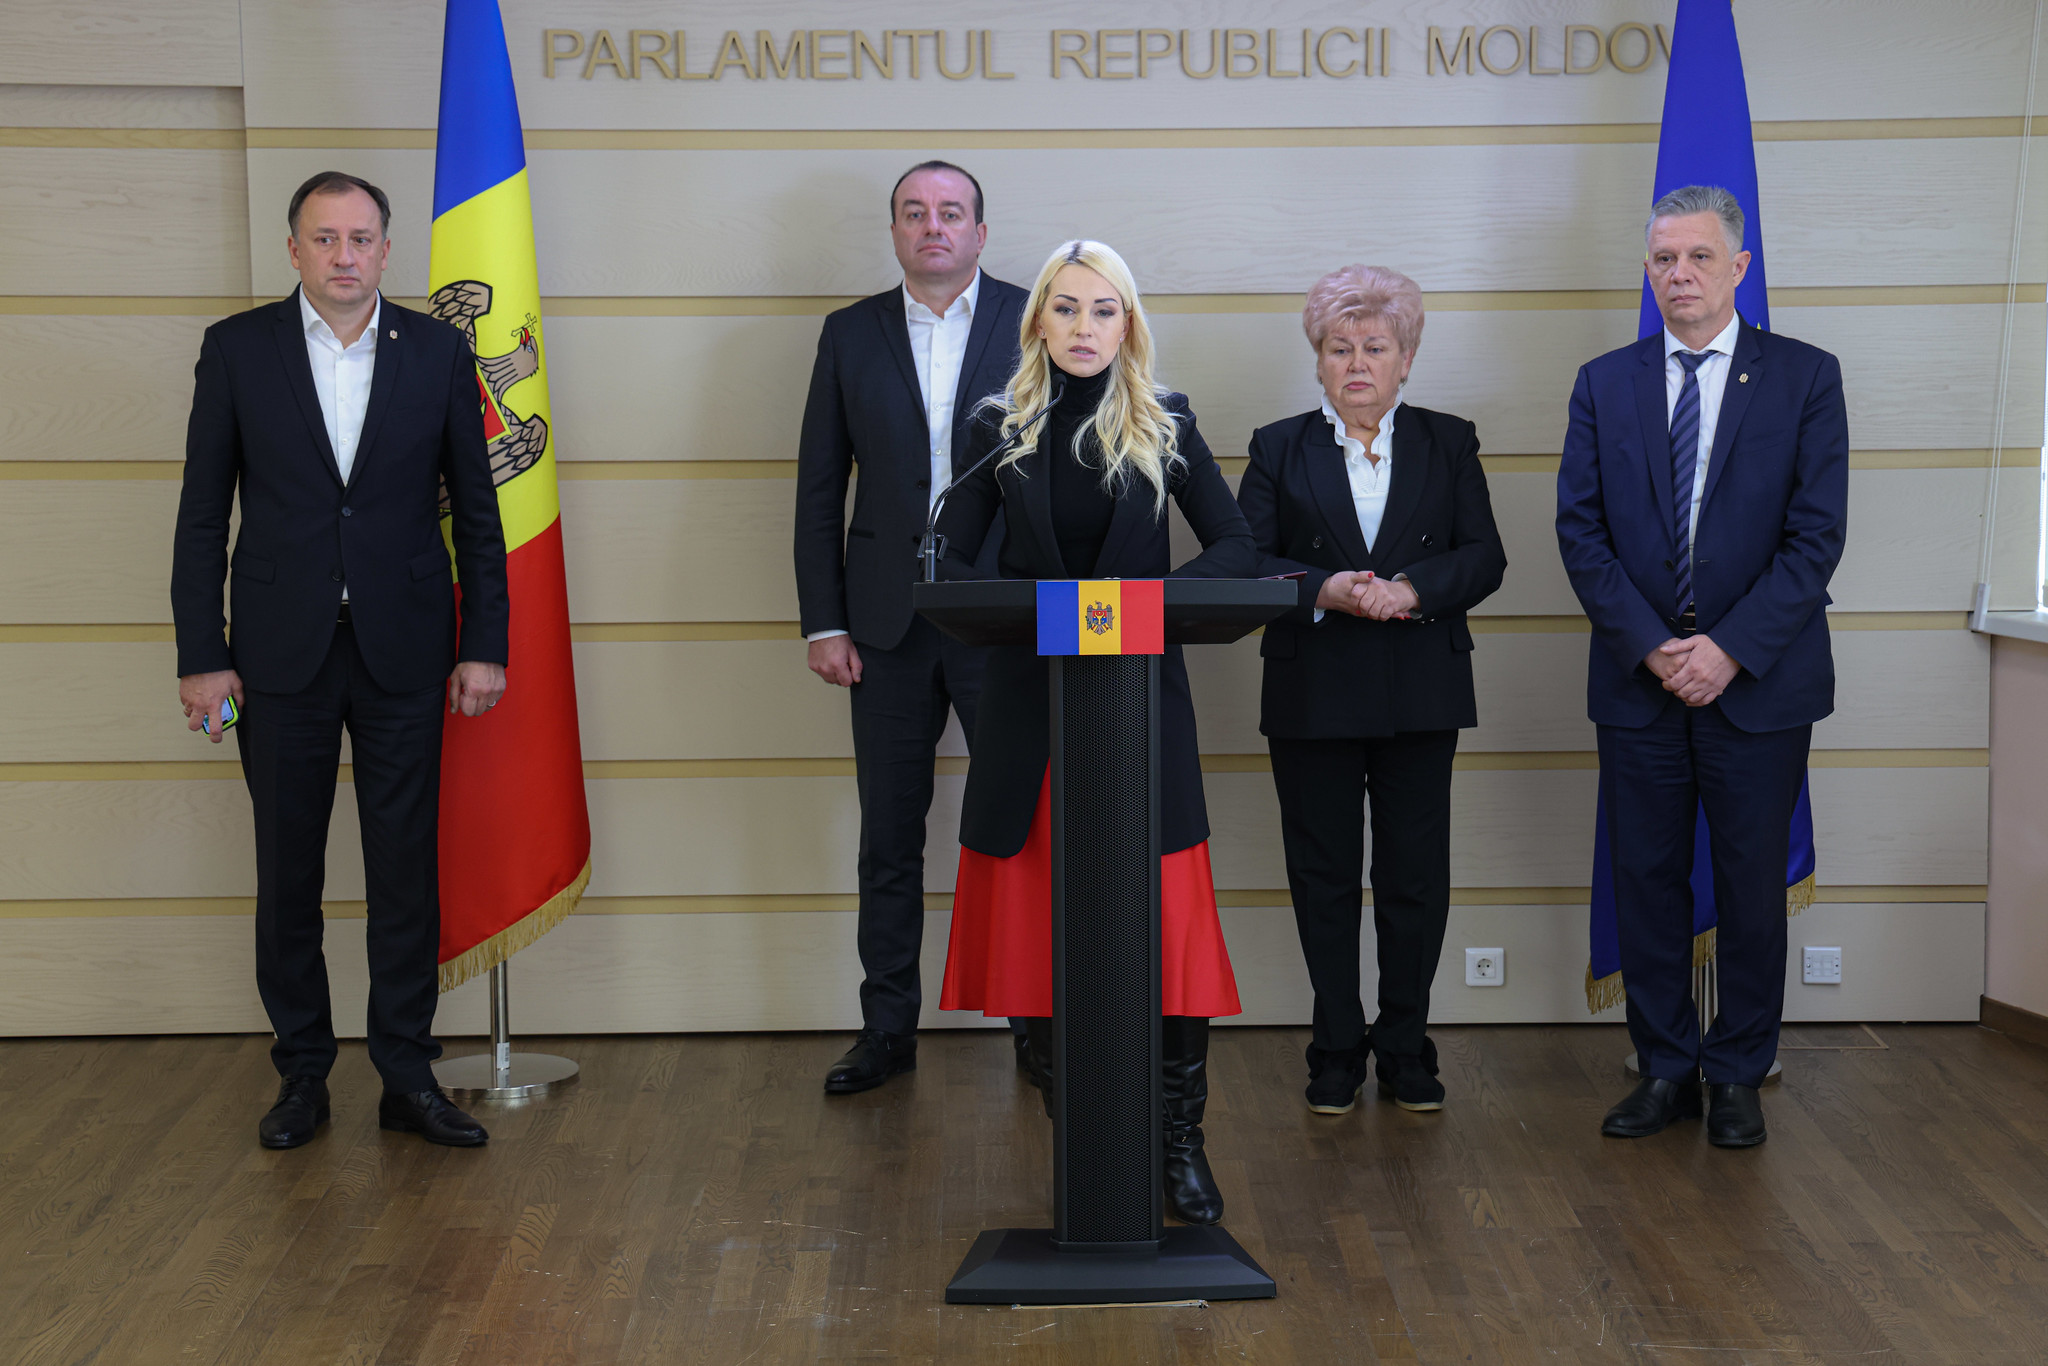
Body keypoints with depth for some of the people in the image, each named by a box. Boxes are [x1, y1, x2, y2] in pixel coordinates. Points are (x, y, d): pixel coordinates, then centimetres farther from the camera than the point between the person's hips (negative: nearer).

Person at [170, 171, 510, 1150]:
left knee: (406, 873, 4)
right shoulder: (237, 349, 1)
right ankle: (302, 1074, 19)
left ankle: (408, 1077, 13)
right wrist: (200, 655, -3)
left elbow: (475, 510, 6)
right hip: (281, 655, 0)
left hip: (402, 653, 0)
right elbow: (203, 514, 2)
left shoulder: (437, 352, 3)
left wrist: (483, 645, 1)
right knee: (288, 874, 7)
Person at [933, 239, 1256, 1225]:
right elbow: (953, 560, 3)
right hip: (1029, 699, 1)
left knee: (1166, 918, -5)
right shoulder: (1000, 428, 5)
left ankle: (1181, 1141, 3)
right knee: (1037, 918, 4)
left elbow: (1234, 545, 0)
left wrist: (1149, 597, -17)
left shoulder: (1166, 425, 4)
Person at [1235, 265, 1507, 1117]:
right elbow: (1246, 563, -1)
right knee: (1323, 874, 4)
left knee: (1416, 873, 3)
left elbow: (1484, 558, 2)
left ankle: (1406, 1047, 15)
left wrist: (1413, 590, -16)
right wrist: (1323, 591, -18)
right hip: (1311, 695, 0)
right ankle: (1336, 1049, 14)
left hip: (1421, 694, 0)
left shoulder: (1449, 445, 9)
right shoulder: (1279, 450, 7)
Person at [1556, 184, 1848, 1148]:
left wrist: (1732, 650, -14)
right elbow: (1581, 529, 1)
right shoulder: (1604, 384, 7)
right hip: (1637, 682, 2)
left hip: (1759, 684, -2)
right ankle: (1665, 1070, 19)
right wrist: (1650, 646, -10)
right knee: (1646, 881, 7)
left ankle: (1737, 1077, 18)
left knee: (1752, 884, 6)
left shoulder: (1805, 378, 0)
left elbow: (1816, 534, -6)